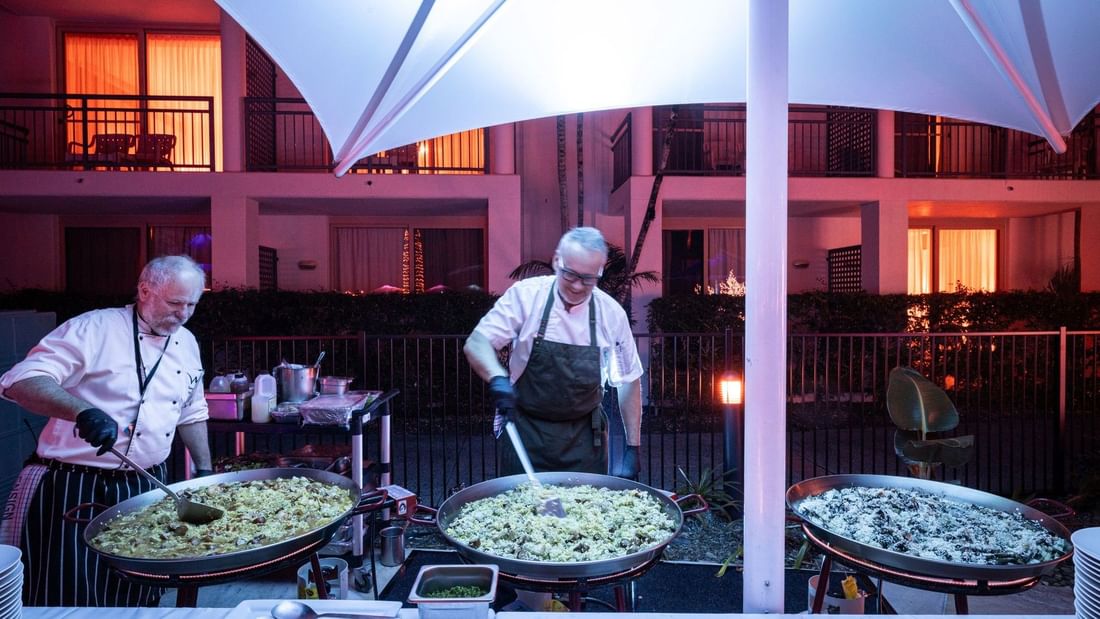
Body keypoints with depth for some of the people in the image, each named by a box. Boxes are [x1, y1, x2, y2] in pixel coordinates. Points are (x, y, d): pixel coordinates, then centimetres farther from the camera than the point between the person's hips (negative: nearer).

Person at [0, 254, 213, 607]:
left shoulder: (187, 344, 6)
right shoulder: (94, 328, -13)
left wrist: (205, 470, 12)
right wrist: (83, 410, -38)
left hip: (148, 488, 6)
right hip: (78, 490, -5)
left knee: (140, 595, 15)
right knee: (71, 596, 1)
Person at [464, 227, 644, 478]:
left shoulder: (611, 314, -7)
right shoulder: (525, 295, -12)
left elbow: (630, 381, 2)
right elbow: (476, 344, -13)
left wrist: (632, 448, 2)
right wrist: (498, 379, -33)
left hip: (583, 437, 2)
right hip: (526, 431, -1)